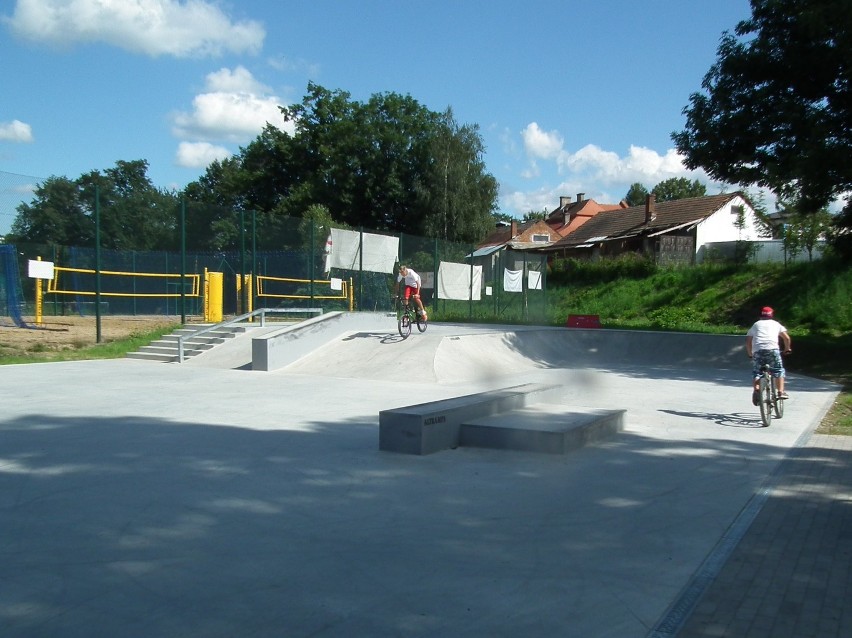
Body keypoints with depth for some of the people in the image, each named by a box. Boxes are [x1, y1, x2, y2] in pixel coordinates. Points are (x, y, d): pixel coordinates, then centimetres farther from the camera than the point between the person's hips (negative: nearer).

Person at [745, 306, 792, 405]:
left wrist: (750, 353, 28)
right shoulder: (776, 324, 25)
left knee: (756, 372, 8)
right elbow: (787, 338, 17)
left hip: (757, 350, 1)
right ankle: (781, 392, 2)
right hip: (772, 349, -1)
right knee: (779, 370, 13)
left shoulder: (755, 325, 26)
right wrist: (787, 349, 32)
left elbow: (748, 341, 18)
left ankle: (756, 390, -17)